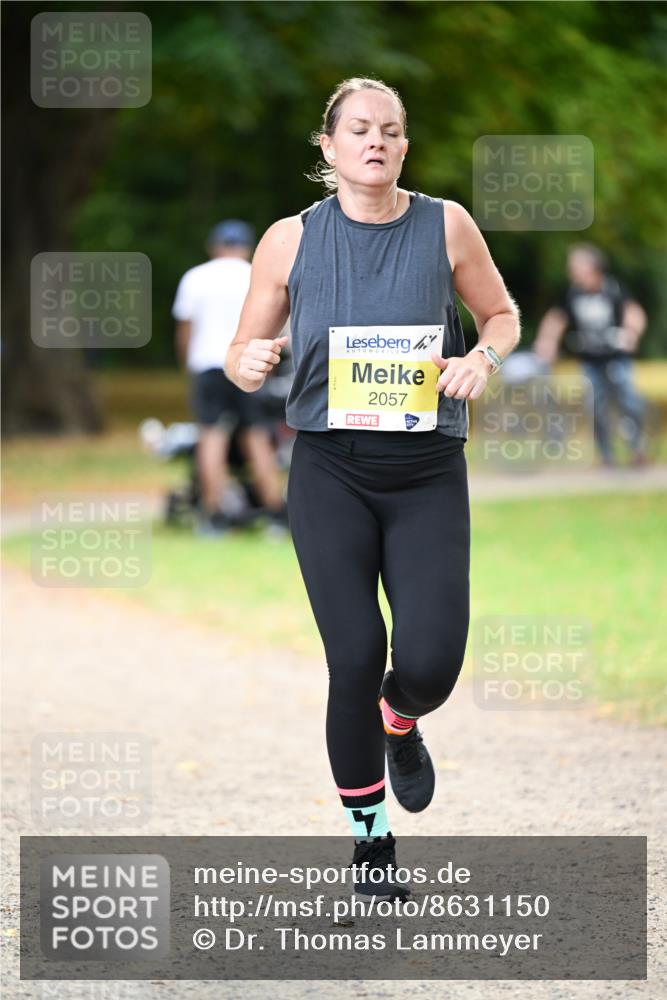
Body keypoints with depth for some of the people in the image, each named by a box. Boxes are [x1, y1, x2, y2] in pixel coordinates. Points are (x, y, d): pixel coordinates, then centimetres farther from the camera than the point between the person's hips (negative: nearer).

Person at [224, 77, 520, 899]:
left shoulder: (446, 227, 1)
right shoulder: (291, 239, 1)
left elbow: (502, 315, 14)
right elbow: (244, 359, 7)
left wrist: (484, 356, -7)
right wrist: (248, 363, -17)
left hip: (428, 471, 0)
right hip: (331, 469, 0)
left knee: (430, 661, -12)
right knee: (356, 658, -9)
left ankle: (400, 725, 27)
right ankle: (370, 835, 11)